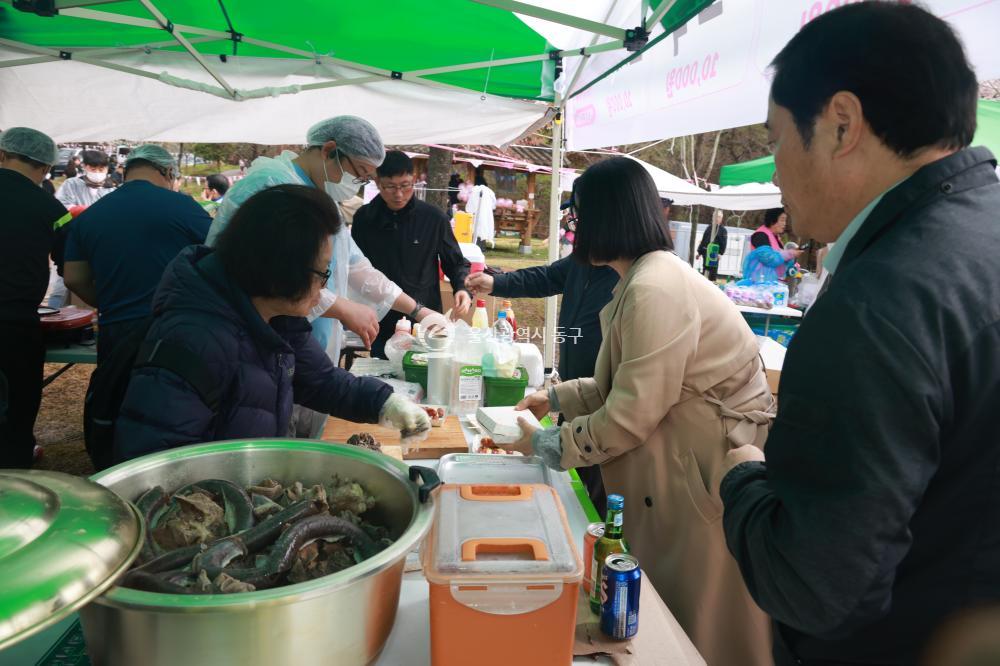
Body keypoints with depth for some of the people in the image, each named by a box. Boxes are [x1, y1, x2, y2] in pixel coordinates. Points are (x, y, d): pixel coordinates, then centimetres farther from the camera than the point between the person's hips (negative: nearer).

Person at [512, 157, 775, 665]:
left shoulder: (655, 288, -24)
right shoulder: (646, 277, 8)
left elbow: (631, 415, -23)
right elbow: (630, 384, 14)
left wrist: (544, 443, -10)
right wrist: (557, 398, 14)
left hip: (708, 478, -9)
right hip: (675, 472, 10)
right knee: (668, 620, 22)